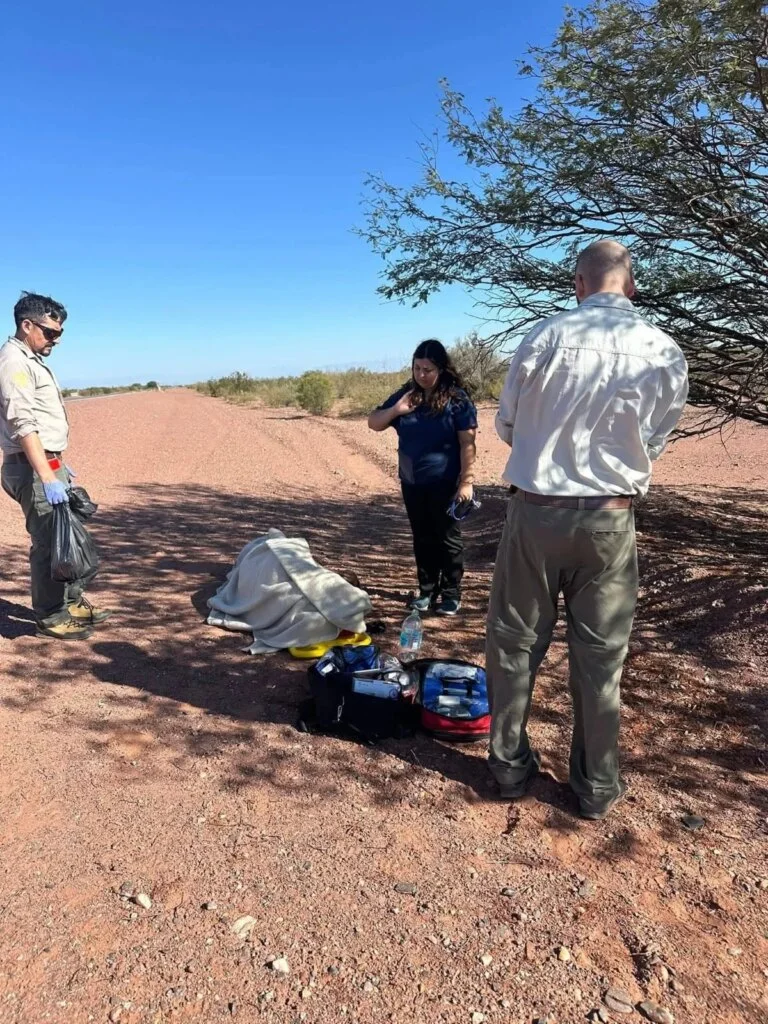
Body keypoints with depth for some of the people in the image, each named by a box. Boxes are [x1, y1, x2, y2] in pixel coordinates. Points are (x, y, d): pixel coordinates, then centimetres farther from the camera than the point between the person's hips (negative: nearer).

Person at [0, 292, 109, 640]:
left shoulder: (32, 360, 15)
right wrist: (47, 477, -28)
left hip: (48, 464, 10)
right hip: (31, 469, -10)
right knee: (48, 542, -3)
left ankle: (72, 602, 28)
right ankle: (50, 618, 8)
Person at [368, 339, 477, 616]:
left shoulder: (457, 398, -9)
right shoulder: (406, 394, 5)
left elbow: (467, 443, -11)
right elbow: (373, 423, 8)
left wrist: (466, 481, -16)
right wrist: (396, 409, -11)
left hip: (445, 484, -5)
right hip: (412, 483, 5)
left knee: (448, 539, 6)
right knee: (422, 540, 14)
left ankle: (451, 594, 18)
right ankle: (427, 590, 26)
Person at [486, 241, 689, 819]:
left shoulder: (546, 337, -8)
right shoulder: (666, 354, -2)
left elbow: (508, 426, 3)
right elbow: (655, 442, 8)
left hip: (536, 510, -1)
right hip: (610, 519, 2)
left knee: (516, 643, 14)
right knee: (600, 655, 13)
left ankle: (511, 765, 27)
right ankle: (597, 786, 26)